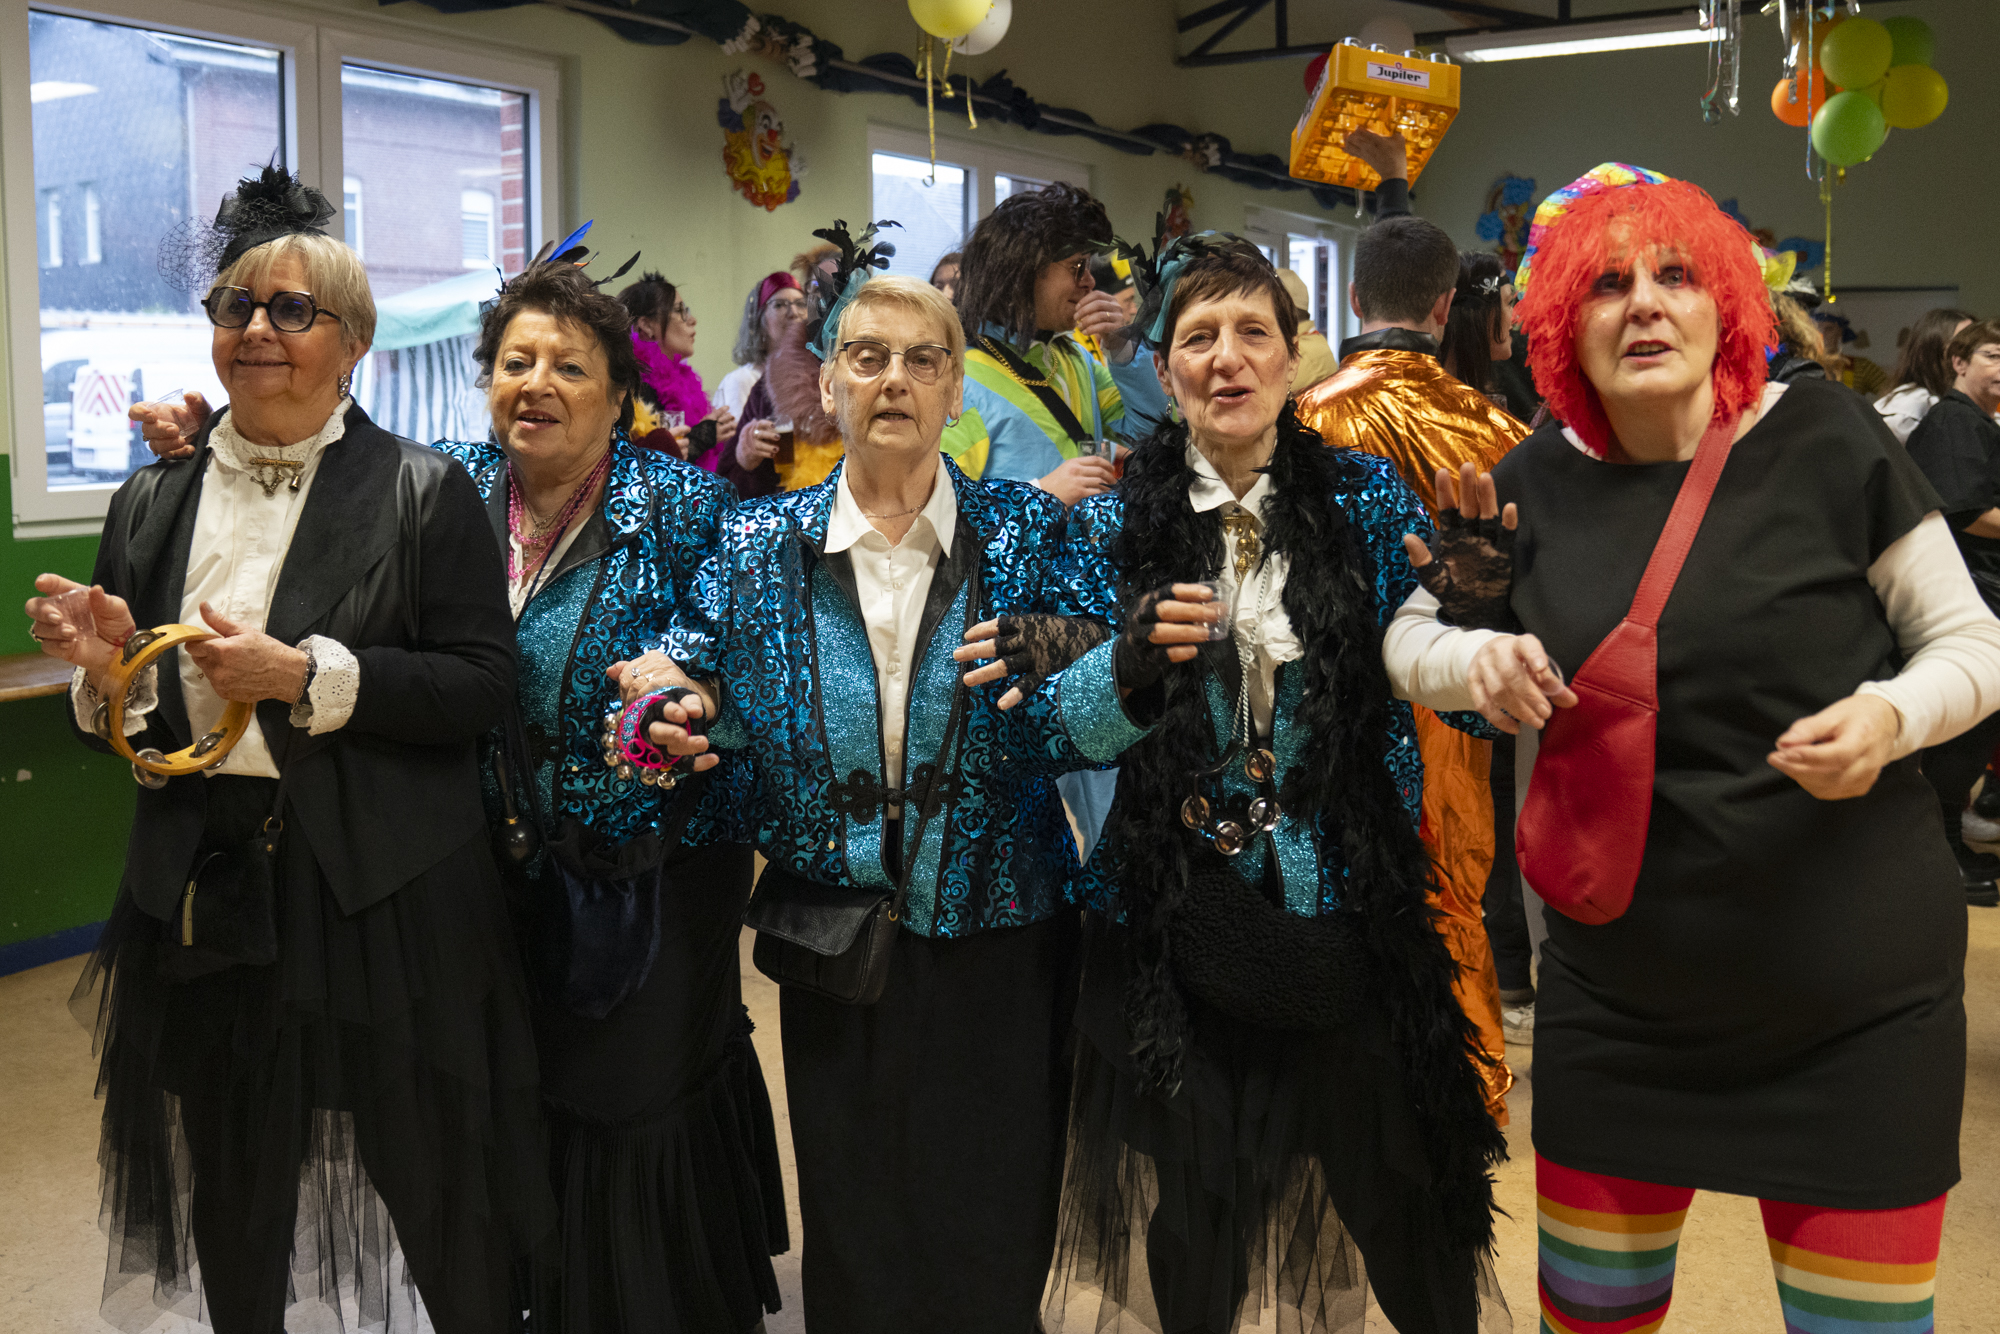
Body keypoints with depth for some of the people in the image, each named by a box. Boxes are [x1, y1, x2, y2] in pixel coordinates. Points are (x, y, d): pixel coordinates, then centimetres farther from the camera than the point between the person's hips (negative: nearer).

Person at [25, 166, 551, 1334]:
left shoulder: (423, 492, -4)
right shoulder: (152, 503, 10)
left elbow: (484, 685, -10)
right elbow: (118, 731, 15)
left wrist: (307, 675, -18)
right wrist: (105, 669, -7)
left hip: (383, 900, -4)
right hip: (203, 897, 4)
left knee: (442, 1211, 7)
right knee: (234, 1233, 17)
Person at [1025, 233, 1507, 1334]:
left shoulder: (1365, 499, 1)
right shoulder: (1118, 517, 0)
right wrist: (1133, 662, -22)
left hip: (1342, 903, 1)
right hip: (1175, 910, 0)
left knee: (1377, 1176, 10)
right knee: (1187, 1230, 8)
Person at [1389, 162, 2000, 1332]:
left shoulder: (1824, 438, -8)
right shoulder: (1541, 482, 1)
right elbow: (1408, 635, 12)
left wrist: (1890, 715, -22)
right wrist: (1474, 660, -11)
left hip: (1857, 1008, -2)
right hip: (1617, 1003, 3)